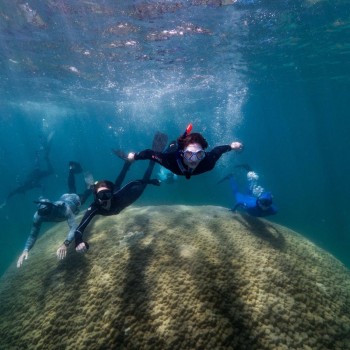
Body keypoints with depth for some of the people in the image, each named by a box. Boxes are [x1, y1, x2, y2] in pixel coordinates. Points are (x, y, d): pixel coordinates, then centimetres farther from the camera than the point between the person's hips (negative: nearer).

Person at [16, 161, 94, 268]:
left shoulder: (63, 209, -53)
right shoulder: (38, 215, -39)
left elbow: (74, 227, -63)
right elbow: (33, 234, -35)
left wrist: (65, 244, -79)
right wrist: (26, 250, -55)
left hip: (75, 200, -4)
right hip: (64, 198, 4)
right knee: (72, 190, 37)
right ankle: (72, 170, 52)